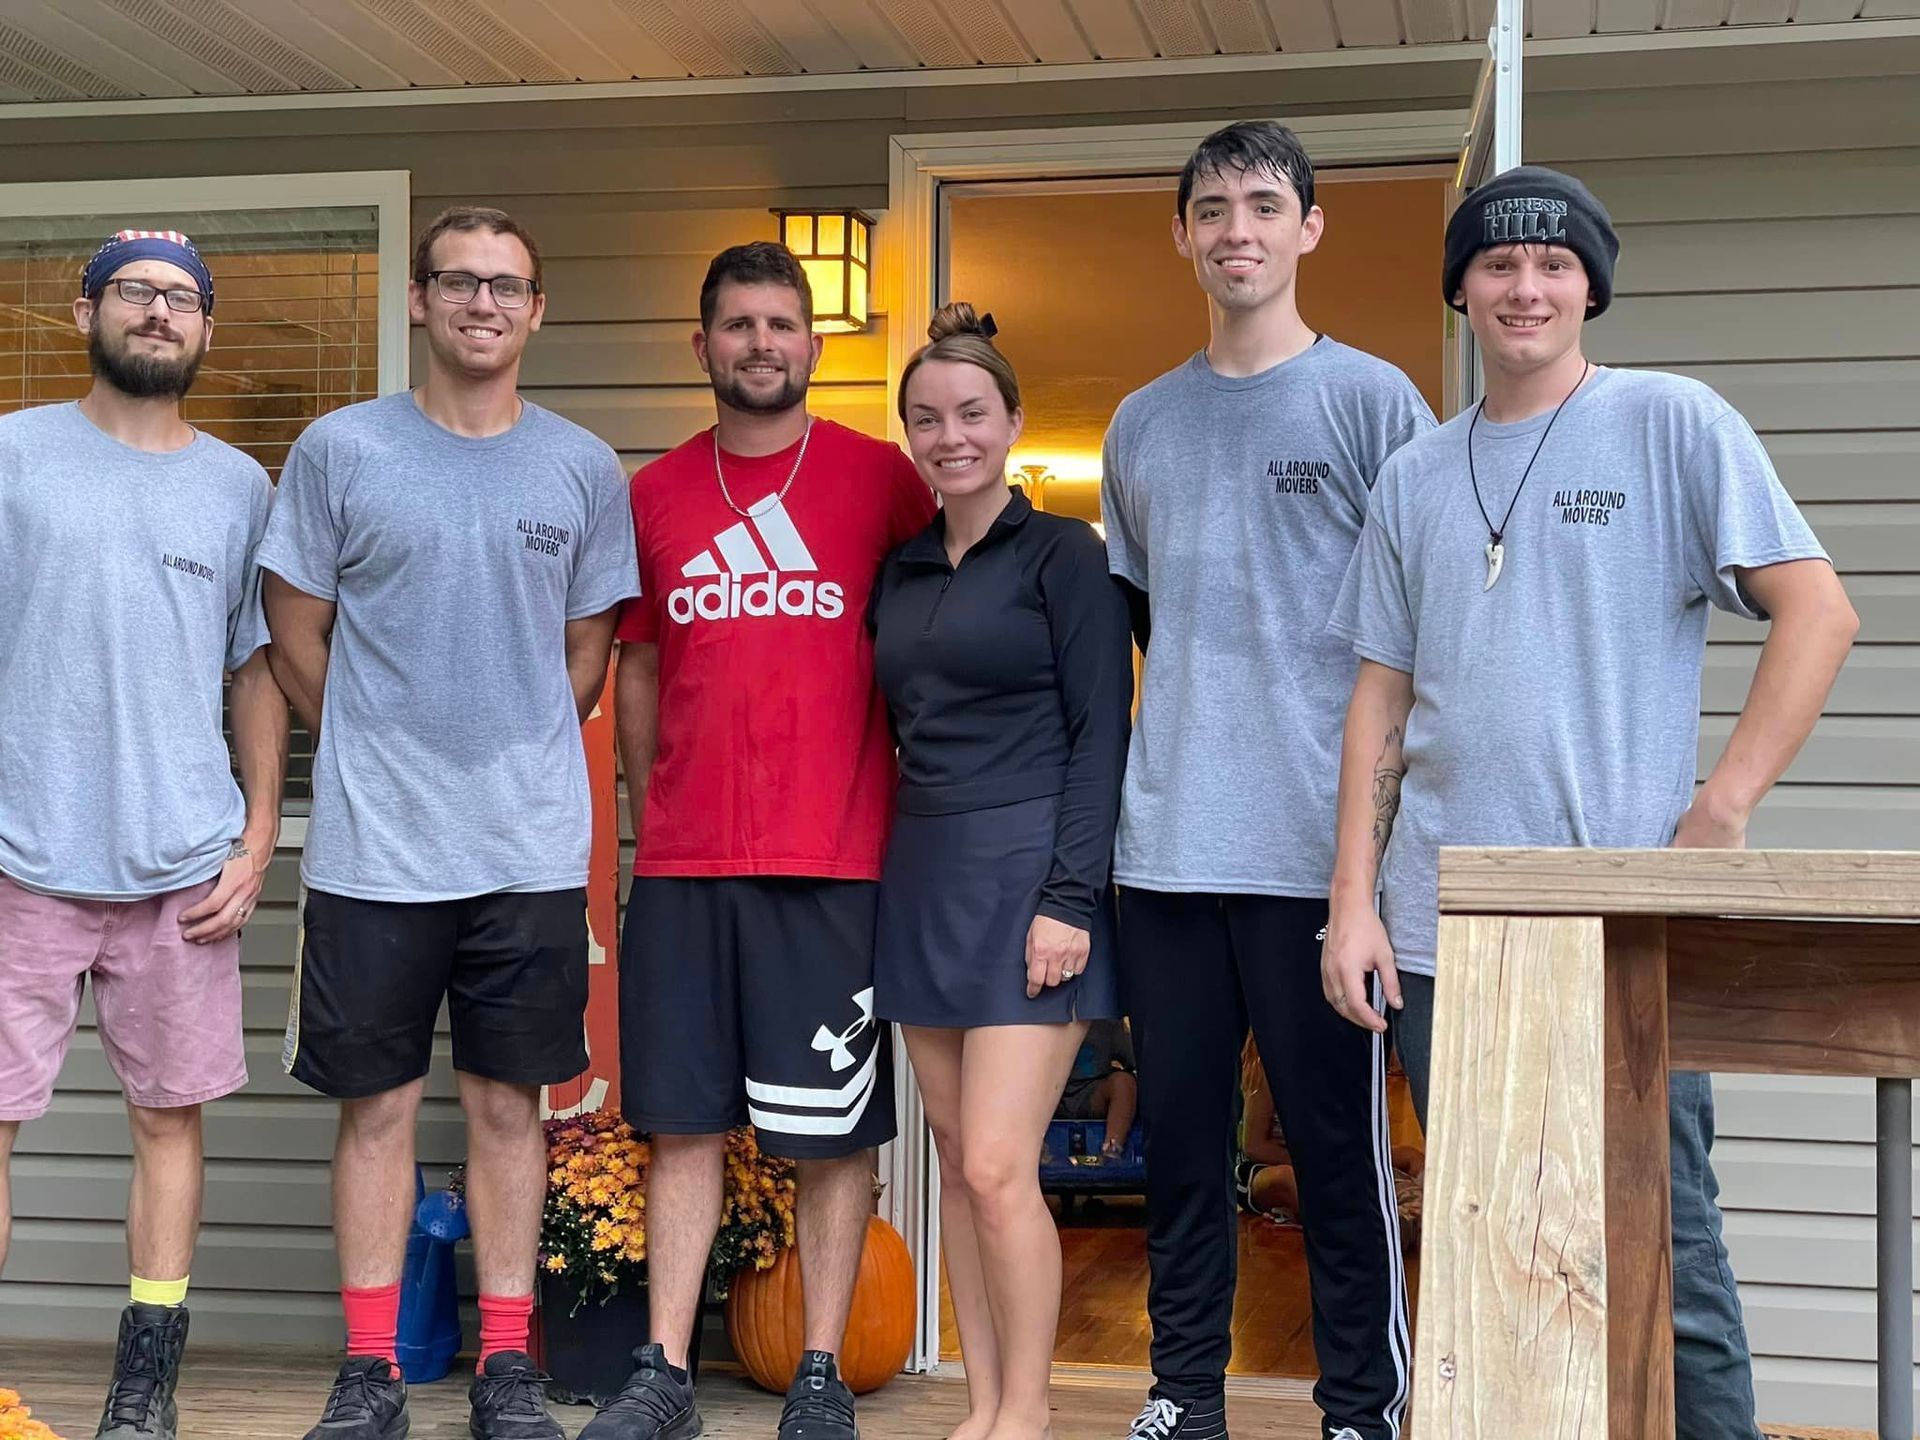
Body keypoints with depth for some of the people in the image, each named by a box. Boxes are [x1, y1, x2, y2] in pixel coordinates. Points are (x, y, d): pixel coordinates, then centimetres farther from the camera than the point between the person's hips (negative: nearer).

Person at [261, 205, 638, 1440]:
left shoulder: (584, 469, 6)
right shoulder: (341, 450, 1)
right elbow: (298, 641, 5)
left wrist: (516, 766, 9)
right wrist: (381, 759, 7)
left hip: (532, 849, 1)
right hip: (374, 844, -1)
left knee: (508, 1100, 8)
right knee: (378, 1103, 5)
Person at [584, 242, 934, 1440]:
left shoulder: (879, 478, 1)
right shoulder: (656, 494, 9)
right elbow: (638, 669, 15)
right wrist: (647, 823, 10)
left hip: (835, 864, -3)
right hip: (682, 865, 3)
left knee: (833, 1130, 3)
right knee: (683, 1120, 7)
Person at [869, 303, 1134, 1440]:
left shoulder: (1062, 554, -3)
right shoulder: (901, 571, 14)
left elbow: (1101, 735, -8)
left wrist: (1070, 899, -16)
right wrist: (891, 880, 12)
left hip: (1026, 874, -6)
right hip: (924, 876, 6)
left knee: (997, 1167, -11)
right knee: (959, 1165, 8)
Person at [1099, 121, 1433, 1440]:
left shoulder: (1372, 400, 0)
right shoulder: (1142, 424, 14)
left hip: (1320, 843, -4)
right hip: (1165, 846, 4)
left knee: (1338, 1138, 2)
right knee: (1181, 1133, 10)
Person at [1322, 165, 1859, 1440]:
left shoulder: (1672, 422, 0)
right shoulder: (1417, 477, 13)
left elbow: (1817, 611, -6)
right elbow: (1383, 697, 14)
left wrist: (1723, 809, -12)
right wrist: (1354, 900, 6)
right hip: (1439, 938, 5)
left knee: (1664, 1261, -2)